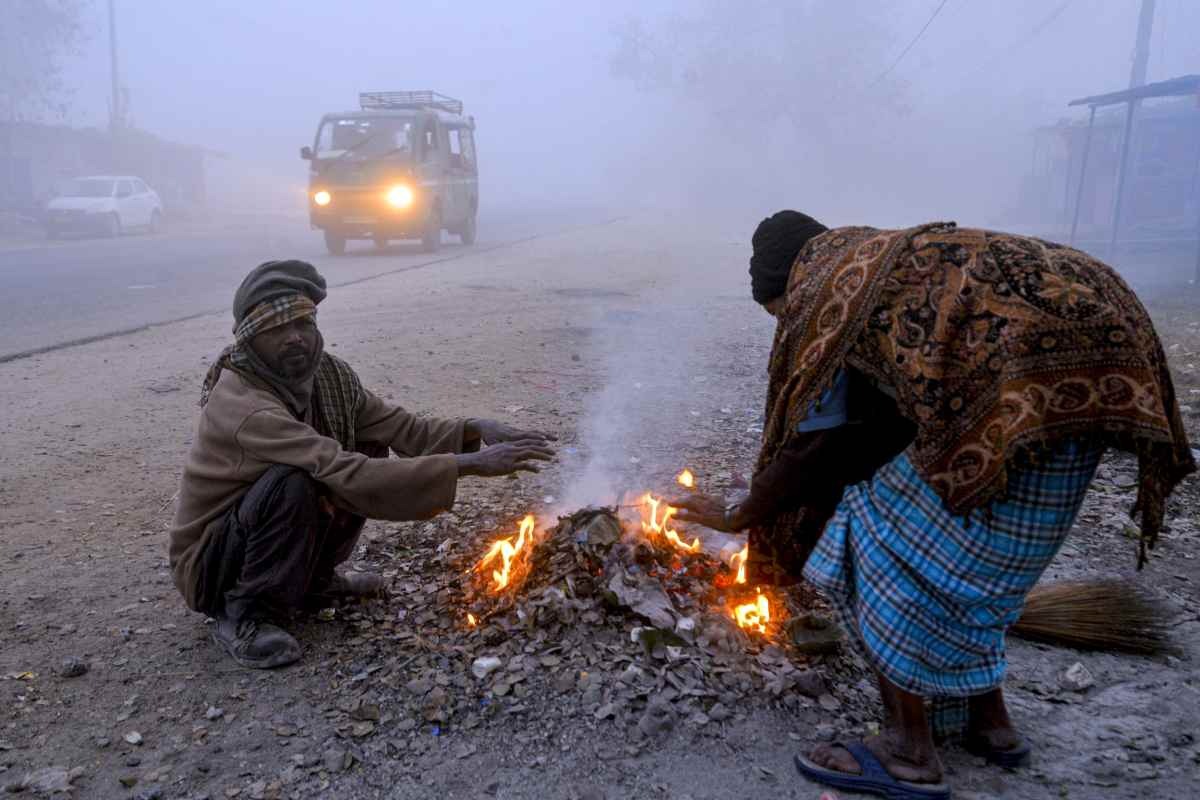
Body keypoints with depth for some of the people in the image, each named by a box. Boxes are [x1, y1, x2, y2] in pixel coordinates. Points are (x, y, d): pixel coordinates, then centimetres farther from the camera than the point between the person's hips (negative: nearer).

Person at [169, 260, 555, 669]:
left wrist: (475, 430, -25)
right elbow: (347, 476, -40)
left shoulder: (328, 373, -9)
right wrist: (471, 464, -42)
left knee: (368, 453, -6)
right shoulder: (241, 404, -33)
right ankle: (244, 615, -13)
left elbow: (403, 428, -6)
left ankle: (315, 577, 9)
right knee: (294, 481, -34)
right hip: (209, 561, -7)